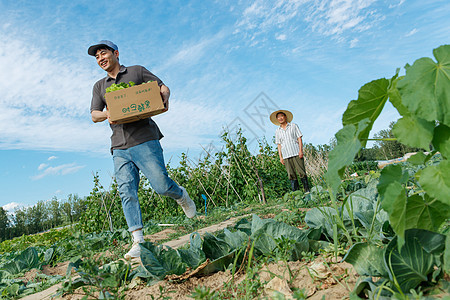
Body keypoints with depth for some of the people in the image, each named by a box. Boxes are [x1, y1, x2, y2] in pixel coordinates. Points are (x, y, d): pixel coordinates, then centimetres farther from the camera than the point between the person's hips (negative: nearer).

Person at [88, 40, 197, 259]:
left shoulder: (137, 71, 13)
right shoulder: (99, 86, 23)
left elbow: (163, 87, 12)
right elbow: (94, 115, 14)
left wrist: (164, 99, -13)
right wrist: (107, 114, -11)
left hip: (144, 139, -4)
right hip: (119, 147, 4)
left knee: (161, 185, -10)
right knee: (126, 192, -6)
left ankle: (181, 195, 24)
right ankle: (138, 242, -2)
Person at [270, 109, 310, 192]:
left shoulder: (294, 126, 9)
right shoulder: (277, 131, 14)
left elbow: (299, 138, 4)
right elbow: (279, 145, 14)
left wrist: (301, 150, -7)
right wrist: (280, 157, 6)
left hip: (296, 153, -2)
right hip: (286, 155, 2)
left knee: (302, 172, -5)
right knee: (291, 175, 0)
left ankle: (307, 190, 3)